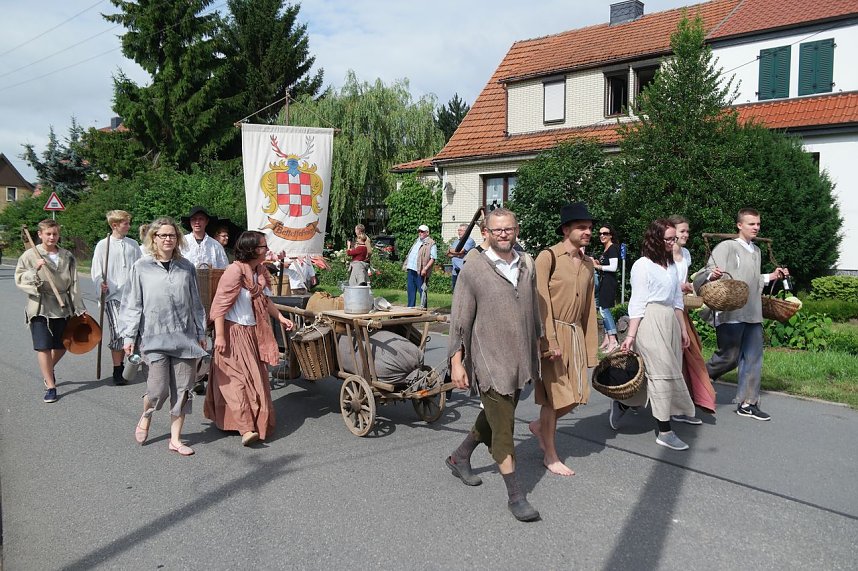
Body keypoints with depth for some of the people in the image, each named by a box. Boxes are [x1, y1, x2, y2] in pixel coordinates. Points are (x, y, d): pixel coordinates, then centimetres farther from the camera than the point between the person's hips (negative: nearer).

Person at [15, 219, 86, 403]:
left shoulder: (67, 256, 5)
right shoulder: (30, 255, -3)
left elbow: (74, 284, 4)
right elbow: (19, 279, -5)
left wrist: (79, 308, -1)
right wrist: (35, 271, -22)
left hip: (62, 307, 3)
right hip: (40, 307, -3)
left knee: (61, 346, 11)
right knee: (43, 346, -5)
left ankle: (48, 370, 41)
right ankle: (50, 386, 3)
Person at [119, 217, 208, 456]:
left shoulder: (186, 267, 9)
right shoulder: (141, 267, 1)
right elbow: (132, 304, 2)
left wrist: (201, 333, 14)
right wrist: (129, 336, -1)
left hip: (184, 336, 3)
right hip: (154, 336, -3)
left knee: (182, 388, 4)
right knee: (159, 388, -7)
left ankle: (175, 439, 17)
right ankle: (145, 417, 28)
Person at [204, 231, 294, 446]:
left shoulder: (261, 271, 7)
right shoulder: (235, 271, -18)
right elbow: (220, 305, -19)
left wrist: (280, 317, 14)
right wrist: (220, 336, -20)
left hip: (254, 333, 8)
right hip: (234, 333, -8)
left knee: (256, 378, 13)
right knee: (237, 378, -6)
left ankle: (258, 422, 26)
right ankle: (246, 427, -8)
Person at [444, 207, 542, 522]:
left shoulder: (527, 264, 7)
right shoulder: (474, 268, -9)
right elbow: (460, 318, -8)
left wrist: (538, 343, 21)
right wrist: (456, 361, -11)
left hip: (519, 359, 6)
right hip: (489, 359, -6)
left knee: (493, 418, 20)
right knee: (503, 426, -2)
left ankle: (459, 458, 43)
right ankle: (515, 496, 11)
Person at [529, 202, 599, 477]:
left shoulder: (587, 263, 11)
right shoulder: (548, 257, -11)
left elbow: (589, 306, 14)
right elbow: (541, 302, -15)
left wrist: (590, 346, 12)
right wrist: (550, 342, -20)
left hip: (576, 335, 7)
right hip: (552, 333, -7)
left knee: (576, 396, 8)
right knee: (556, 395, 2)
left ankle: (539, 425, 34)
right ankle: (550, 455, 19)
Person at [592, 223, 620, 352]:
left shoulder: (613, 248, -11)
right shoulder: (605, 249, 17)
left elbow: (613, 267, -18)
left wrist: (598, 266, -10)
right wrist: (597, 263, 10)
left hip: (609, 282, -10)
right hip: (603, 281, 10)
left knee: (604, 309, -14)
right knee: (604, 309, 9)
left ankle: (613, 340, -14)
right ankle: (606, 338, 14)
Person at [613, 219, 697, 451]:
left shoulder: (671, 265, 16)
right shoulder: (643, 265, -6)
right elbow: (637, 303, -9)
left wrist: (683, 328, 20)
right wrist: (630, 336, -12)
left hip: (670, 322, 8)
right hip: (650, 322, -8)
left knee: (656, 373, 5)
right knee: (662, 373, -6)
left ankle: (622, 404, 24)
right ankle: (665, 432, 2)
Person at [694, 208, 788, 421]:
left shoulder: (756, 251, 20)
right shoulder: (726, 246, -4)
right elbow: (708, 275, -12)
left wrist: (771, 277, 18)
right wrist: (712, 275, -33)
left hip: (753, 314, 8)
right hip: (730, 313, -8)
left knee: (753, 358, 7)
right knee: (729, 357, -5)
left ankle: (747, 403, 15)